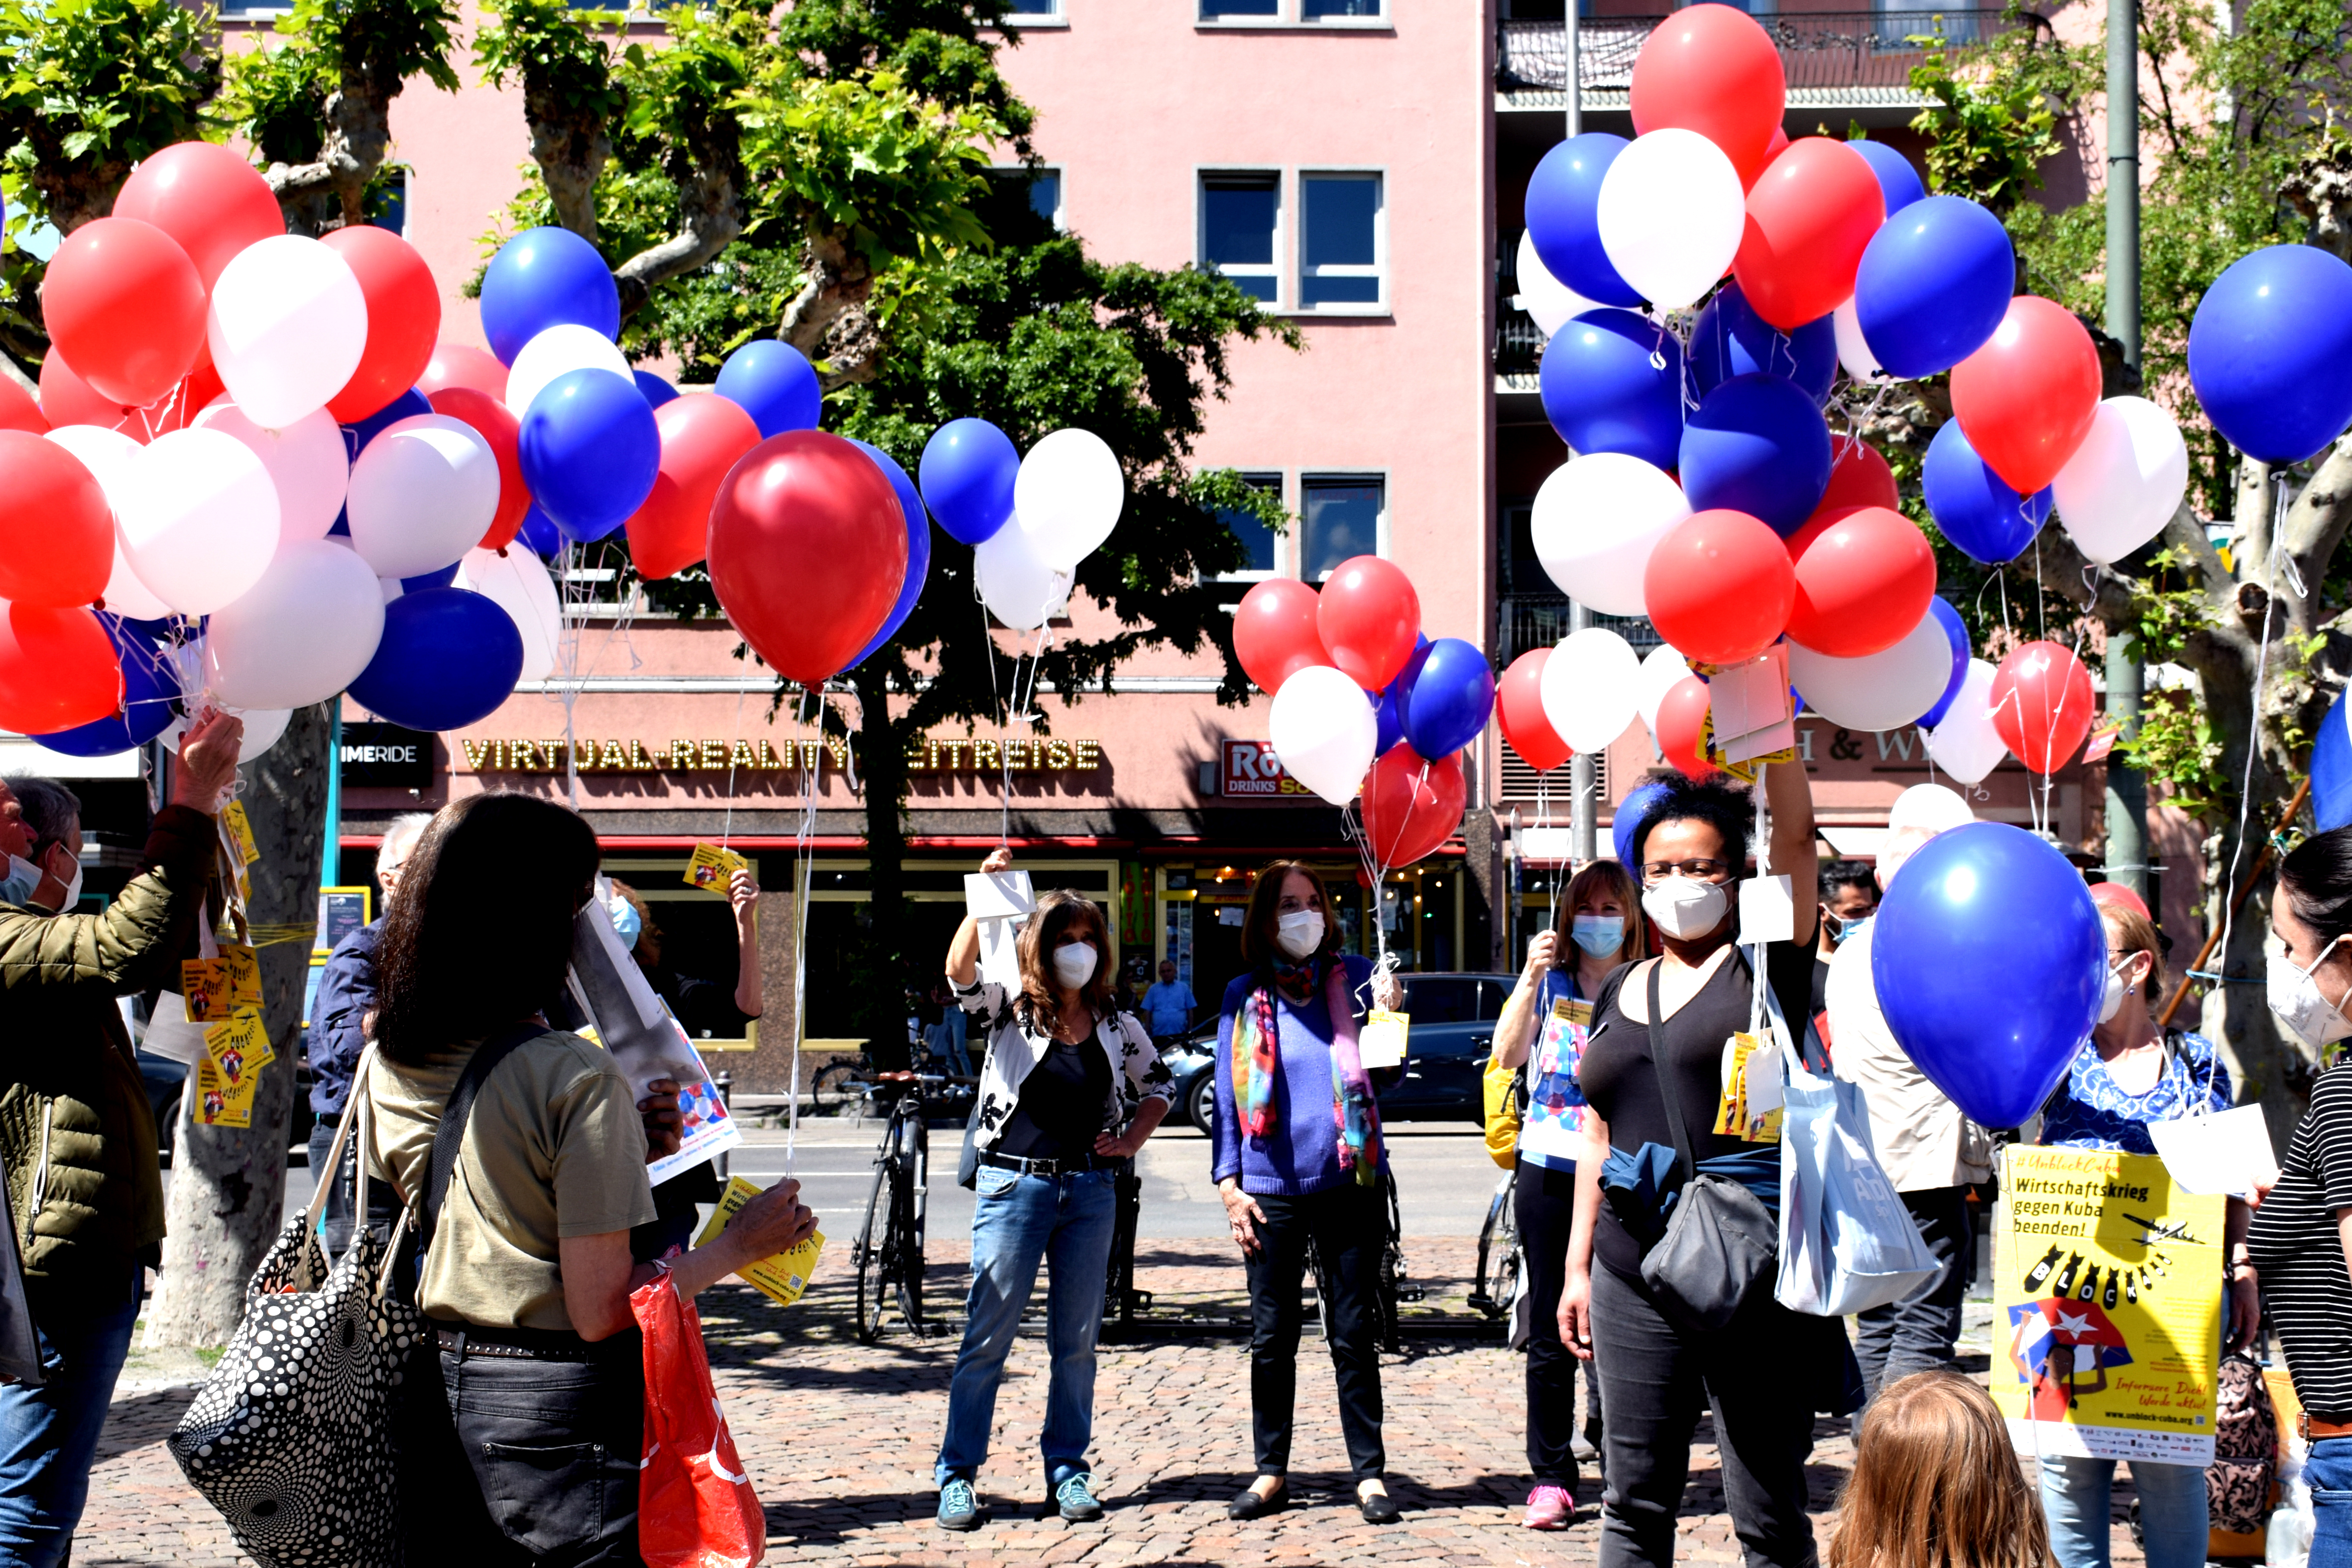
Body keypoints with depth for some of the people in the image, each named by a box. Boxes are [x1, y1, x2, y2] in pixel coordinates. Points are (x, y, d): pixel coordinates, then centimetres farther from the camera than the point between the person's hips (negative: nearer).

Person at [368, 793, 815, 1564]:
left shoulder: (387, 1066, 2)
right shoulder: (579, 1080, -19)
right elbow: (601, 1310, -19)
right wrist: (738, 1246, -7)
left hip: (436, 1404, 7)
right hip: (558, 1418, -7)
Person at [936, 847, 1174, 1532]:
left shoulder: (1116, 1025, 8)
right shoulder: (1009, 1009, -2)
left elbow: (1160, 1084, 21)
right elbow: (960, 970, -21)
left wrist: (1130, 1141, 4)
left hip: (1089, 1192, 3)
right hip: (1013, 1187, -3)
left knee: (1076, 1341, 7)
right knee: (987, 1339, -3)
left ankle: (1068, 1472, 15)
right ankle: (957, 1476, 4)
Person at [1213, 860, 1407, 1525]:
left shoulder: (1353, 978, 4)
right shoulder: (1244, 996, 6)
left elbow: (1388, 1074, 1)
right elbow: (1228, 1096, 7)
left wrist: (1389, 1014, -18)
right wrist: (1229, 1186, 0)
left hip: (1350, 1183, -1)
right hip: (1272, 1189, 1)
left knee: (1354, 1335, 4)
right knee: (1271, 1339, 7)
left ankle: (1369, 1472, 11)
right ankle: (1271, 1471, 17)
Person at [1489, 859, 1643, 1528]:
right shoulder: (1548, 983, 8)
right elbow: (1506, 1054, -9)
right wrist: (1530, 978, -17)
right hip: (1549, 1170, 1)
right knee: (1550, 1332, 4)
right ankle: (1550, 1477, 10)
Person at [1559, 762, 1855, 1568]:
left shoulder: (1765, 966, 1)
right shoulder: (1620, 992, 16)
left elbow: (1797, 835, -12)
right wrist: (1578, 1262, 17)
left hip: (1753, 1281, -5)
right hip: (1633, 1281, 5)